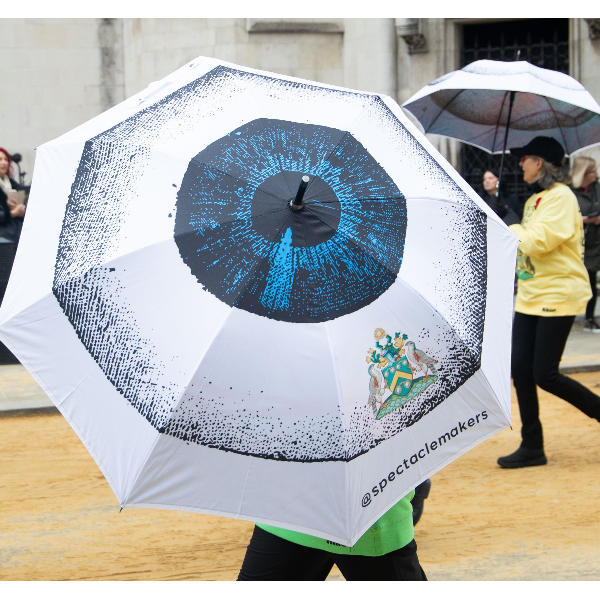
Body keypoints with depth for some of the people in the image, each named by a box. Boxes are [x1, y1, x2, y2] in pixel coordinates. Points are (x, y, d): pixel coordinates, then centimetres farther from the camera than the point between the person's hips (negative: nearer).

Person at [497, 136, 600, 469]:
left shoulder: (561, 197, -12)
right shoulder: (534, 200, 17)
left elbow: (538, 241, -22)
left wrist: (513, 231, -7)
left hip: (558, 296, -9)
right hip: (529, 296, 9)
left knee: (545, 374, -10)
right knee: (520, 370, 2)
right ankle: (532, 447, 9)